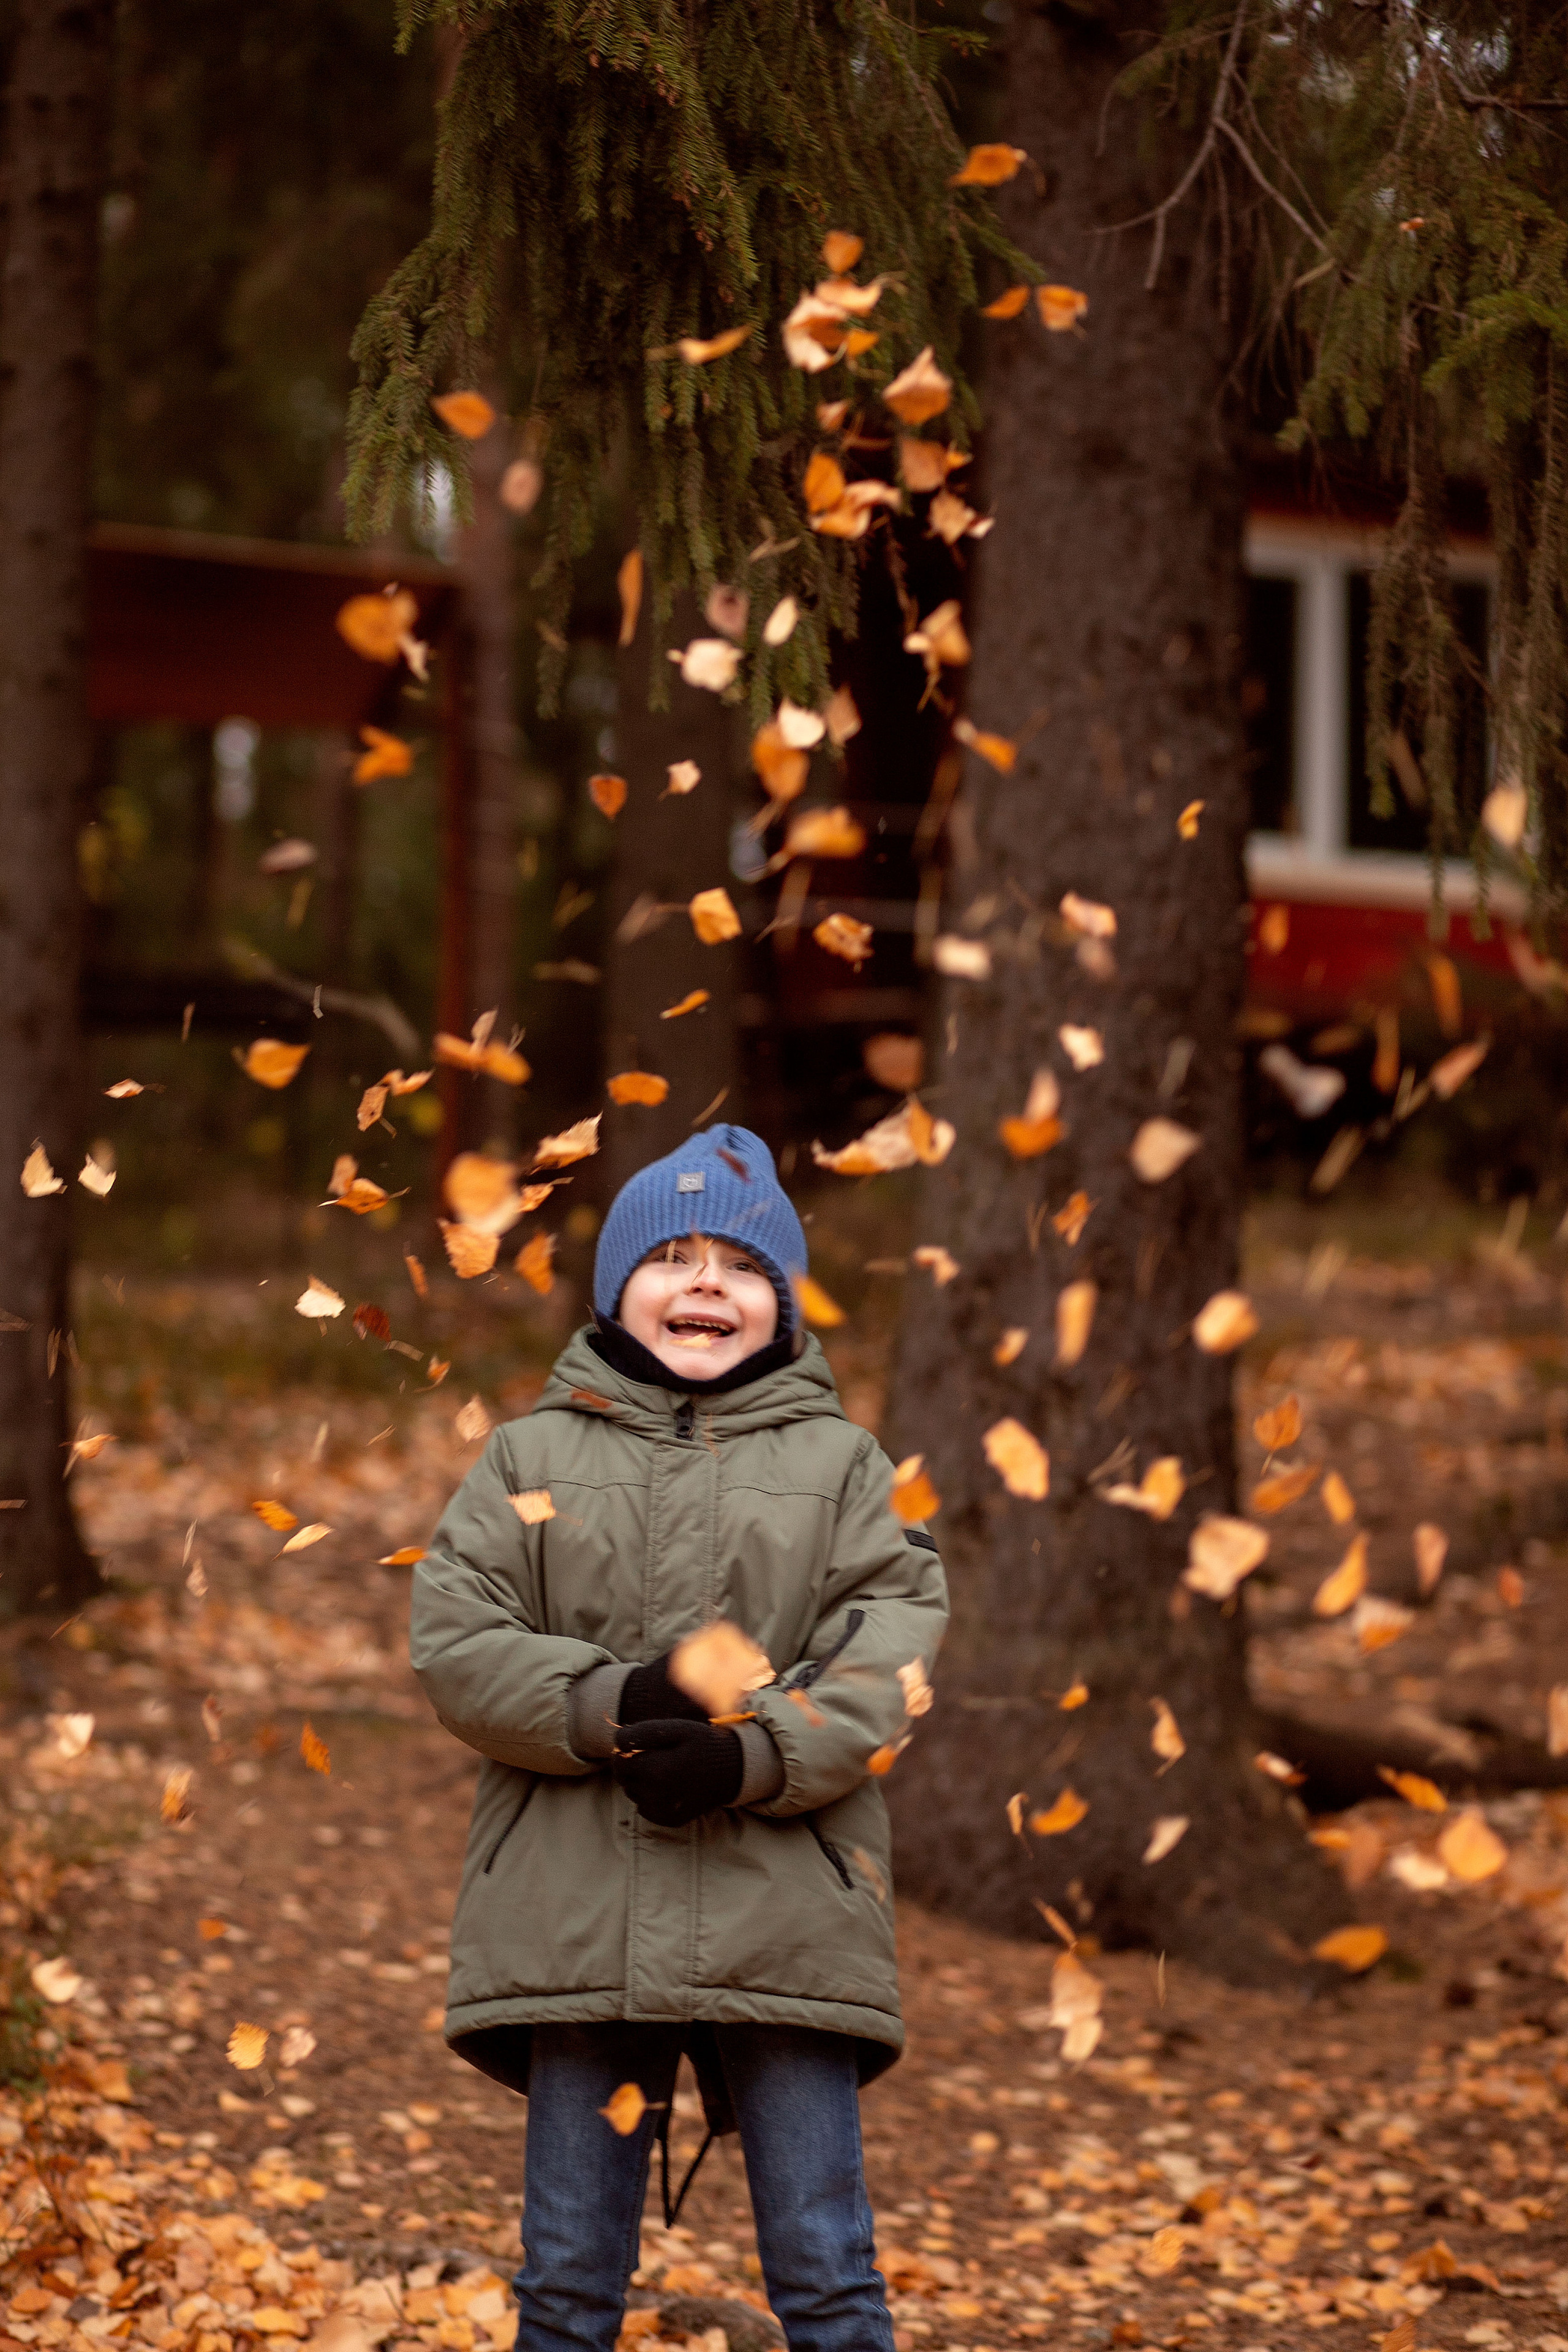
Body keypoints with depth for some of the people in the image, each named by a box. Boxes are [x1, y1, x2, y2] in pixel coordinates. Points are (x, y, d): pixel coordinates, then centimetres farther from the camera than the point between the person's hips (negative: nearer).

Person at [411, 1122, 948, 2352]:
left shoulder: (839, 1462, 10)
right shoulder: (531, 1459, 11)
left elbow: (890, 1653, -1)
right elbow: (454, 1640, 1)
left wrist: (757, 1756, -18)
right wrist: (614, 1706, -15)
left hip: (784, 1916, -1)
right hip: (579, 1918, 1)